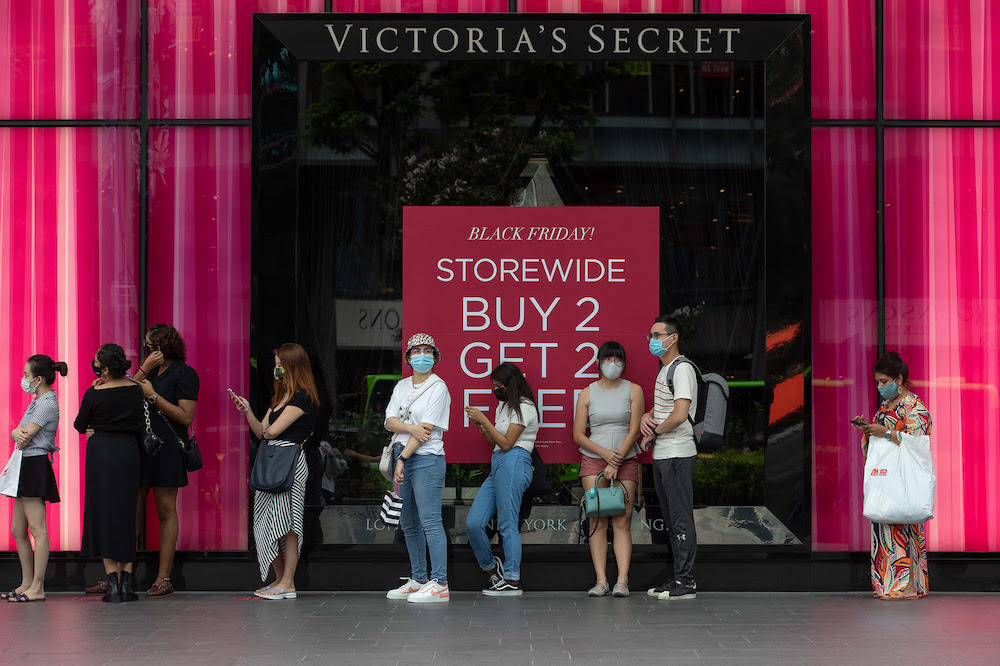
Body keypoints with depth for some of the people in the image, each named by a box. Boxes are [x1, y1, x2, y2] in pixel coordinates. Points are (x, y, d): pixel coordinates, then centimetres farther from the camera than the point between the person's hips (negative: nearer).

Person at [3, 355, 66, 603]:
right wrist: (17, 433, -10)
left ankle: (37, 588, -8)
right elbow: (17, 433, 12)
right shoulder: (37, 401, 19)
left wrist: (22, 434, 4)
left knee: (38, 529, -9)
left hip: (36, 466, -10)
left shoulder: (47, 403, -12)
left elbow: (24, 437, -17)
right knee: (17, 530, 12)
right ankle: (26, 584, 18)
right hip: (26, 466, 10)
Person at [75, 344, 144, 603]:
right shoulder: (135, 390, 1)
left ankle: (112, 584, -3)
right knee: (126, 515, 11)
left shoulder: (95, 394, -12)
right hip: (129, 453, 4)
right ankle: (127, 583, 7)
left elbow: (79, 426, 3)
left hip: (101, 454, -4)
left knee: (103, 515, 3)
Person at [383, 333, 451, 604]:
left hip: (426, 459, -7)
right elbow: (390, 421, 6)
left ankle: (439, 583, -14)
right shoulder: (401, 386, 16)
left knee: (430, 521, -12)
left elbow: (427, 429, -11)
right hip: (402, 457, 7)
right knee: (409, 524, 10)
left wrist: (402, 458, -14)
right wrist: (411, 428, -15)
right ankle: (418, 579, 17)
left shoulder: (438, 387, -4)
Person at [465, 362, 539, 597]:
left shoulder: (524, 407, -3)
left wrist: (484, 419, -7)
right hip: (497, 467, 9)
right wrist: (480, 425, 9)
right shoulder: (504, 406, 25)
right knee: (473, 524, 0)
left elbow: (506, 444, -10)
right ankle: (492, 570, 14)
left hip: (513, 464, -9)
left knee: (507, 524, -10)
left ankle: (512, 581, -8)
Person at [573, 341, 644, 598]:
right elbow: (578, 435, 3)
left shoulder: (633, 391, 4)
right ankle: (601, 581, -9)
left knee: (622, 521, -6)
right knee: (597, 520, -7)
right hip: (593, 459, 1)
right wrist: (605, 453, -11)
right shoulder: (587, 394, 6)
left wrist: (616, 461, -12)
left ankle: (622, 581, -10)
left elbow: (634, 431, -4)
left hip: (626, 461, -1)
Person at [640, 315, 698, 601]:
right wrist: (646, 417, 4)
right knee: (671, 519, 13)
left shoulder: (682, 369, -14)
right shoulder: (664, 369, 18)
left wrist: (654, 432, -10)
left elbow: (680, 414, -23)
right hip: (661, 454, 10)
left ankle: (686, 581, -4)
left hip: (677, 454, -10)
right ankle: (677, 577, 20)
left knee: (681, 518, -7)